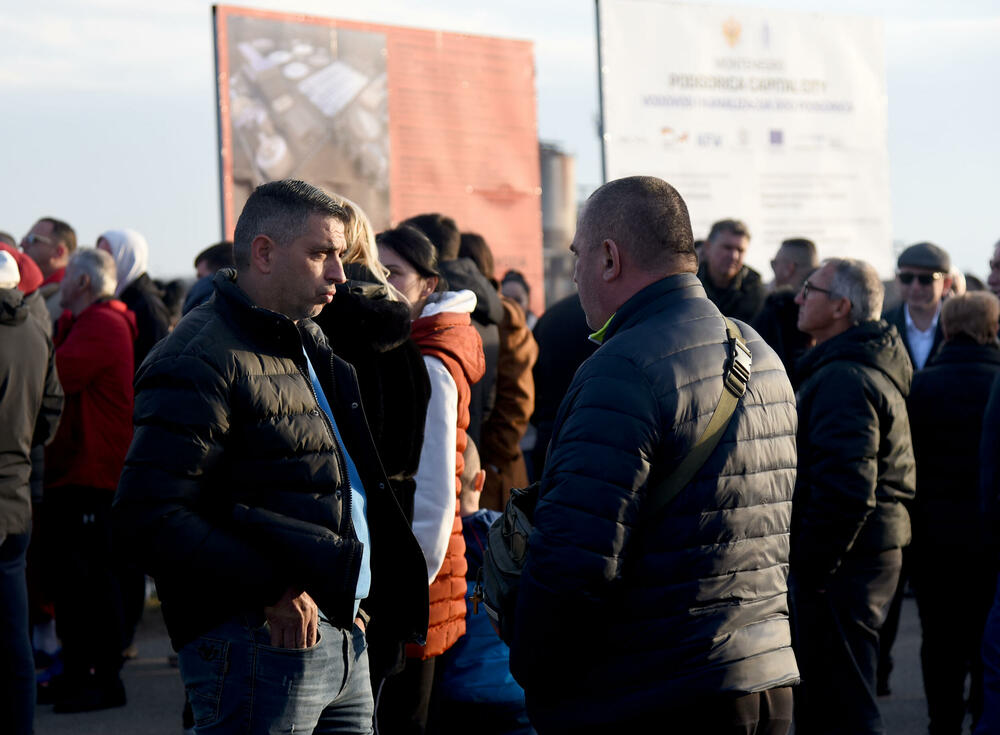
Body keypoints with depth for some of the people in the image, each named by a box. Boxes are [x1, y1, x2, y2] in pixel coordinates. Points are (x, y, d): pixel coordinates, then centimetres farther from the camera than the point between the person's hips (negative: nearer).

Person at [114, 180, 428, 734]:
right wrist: (271, 588, -21)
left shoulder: (312, 347, 18)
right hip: (263, 645, -9)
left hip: (345, 638, 9)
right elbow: (151, 516, -20)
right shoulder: (202, 360, -12)